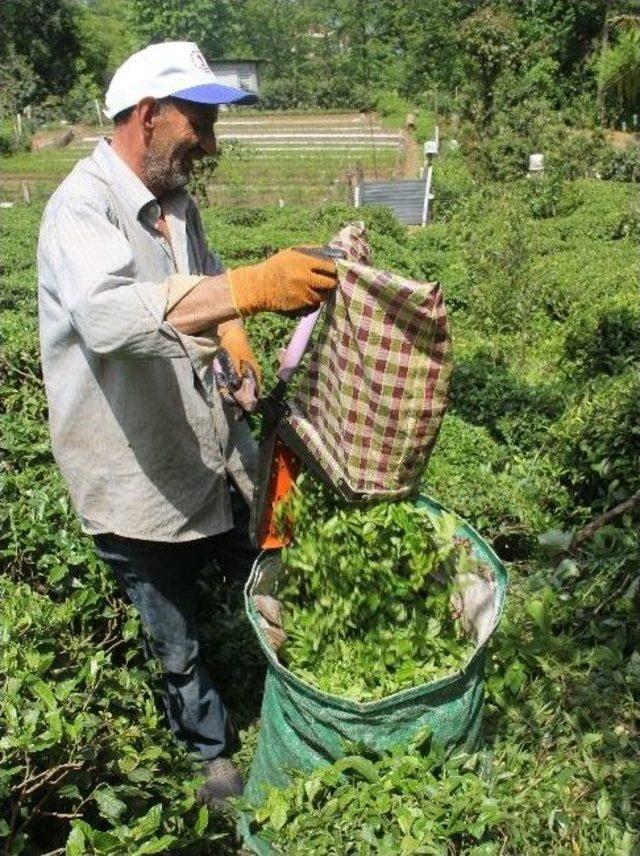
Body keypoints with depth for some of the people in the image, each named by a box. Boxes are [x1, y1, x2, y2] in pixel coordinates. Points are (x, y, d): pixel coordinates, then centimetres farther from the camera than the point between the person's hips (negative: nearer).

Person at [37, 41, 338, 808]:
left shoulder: (175, 200, 5)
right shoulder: (82, 208, -21)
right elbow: (108, 315, -41)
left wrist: (233, 334, 1)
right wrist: (249, 289, -50)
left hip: (215, 458, 7)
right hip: (139, 485, -7)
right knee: (175, 643, 15)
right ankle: (213, 752, 40)